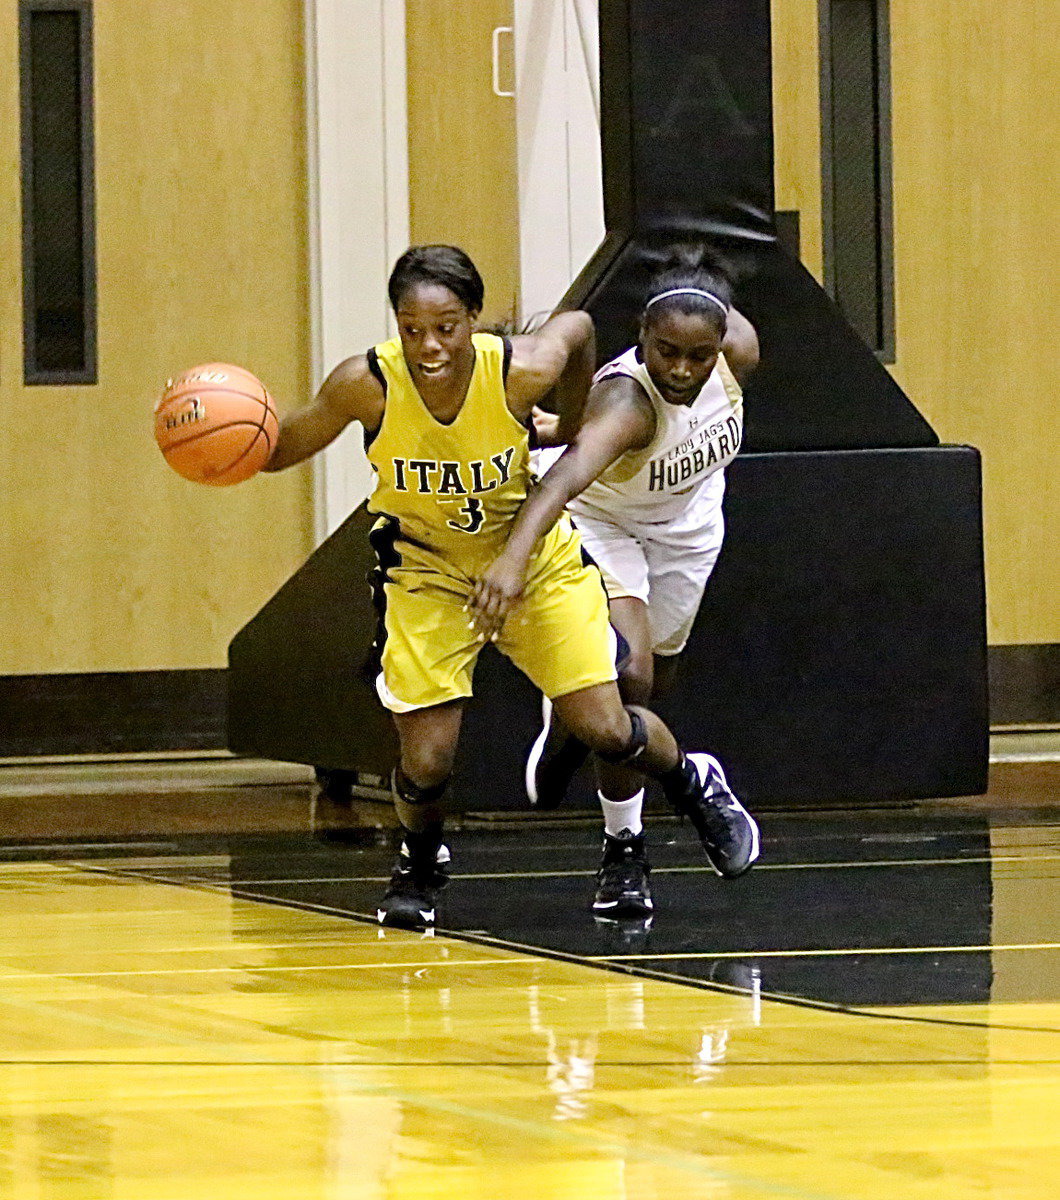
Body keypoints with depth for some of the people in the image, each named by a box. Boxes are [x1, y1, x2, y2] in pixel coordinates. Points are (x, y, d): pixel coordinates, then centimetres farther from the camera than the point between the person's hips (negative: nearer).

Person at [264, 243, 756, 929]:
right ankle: (420, 868, 27)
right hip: (428, 570, 0)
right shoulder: (367, 385, -29)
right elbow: (279, 449, -13)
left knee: (605, 730, -5)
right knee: (426, 764, -9)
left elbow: (578, 328, -5)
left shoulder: (522, 371, -29)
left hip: (535, 560, 0)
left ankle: (692, 784, 31)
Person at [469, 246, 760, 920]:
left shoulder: (740, 349, -27)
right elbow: (568, 473, -61)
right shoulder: (626, 399, -42)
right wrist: (516, 555, -79)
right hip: (601, 520, -6)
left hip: (686, 525, 6)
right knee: (629, 675, -22)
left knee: (656, 681, 19)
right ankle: (624, 851, -3)